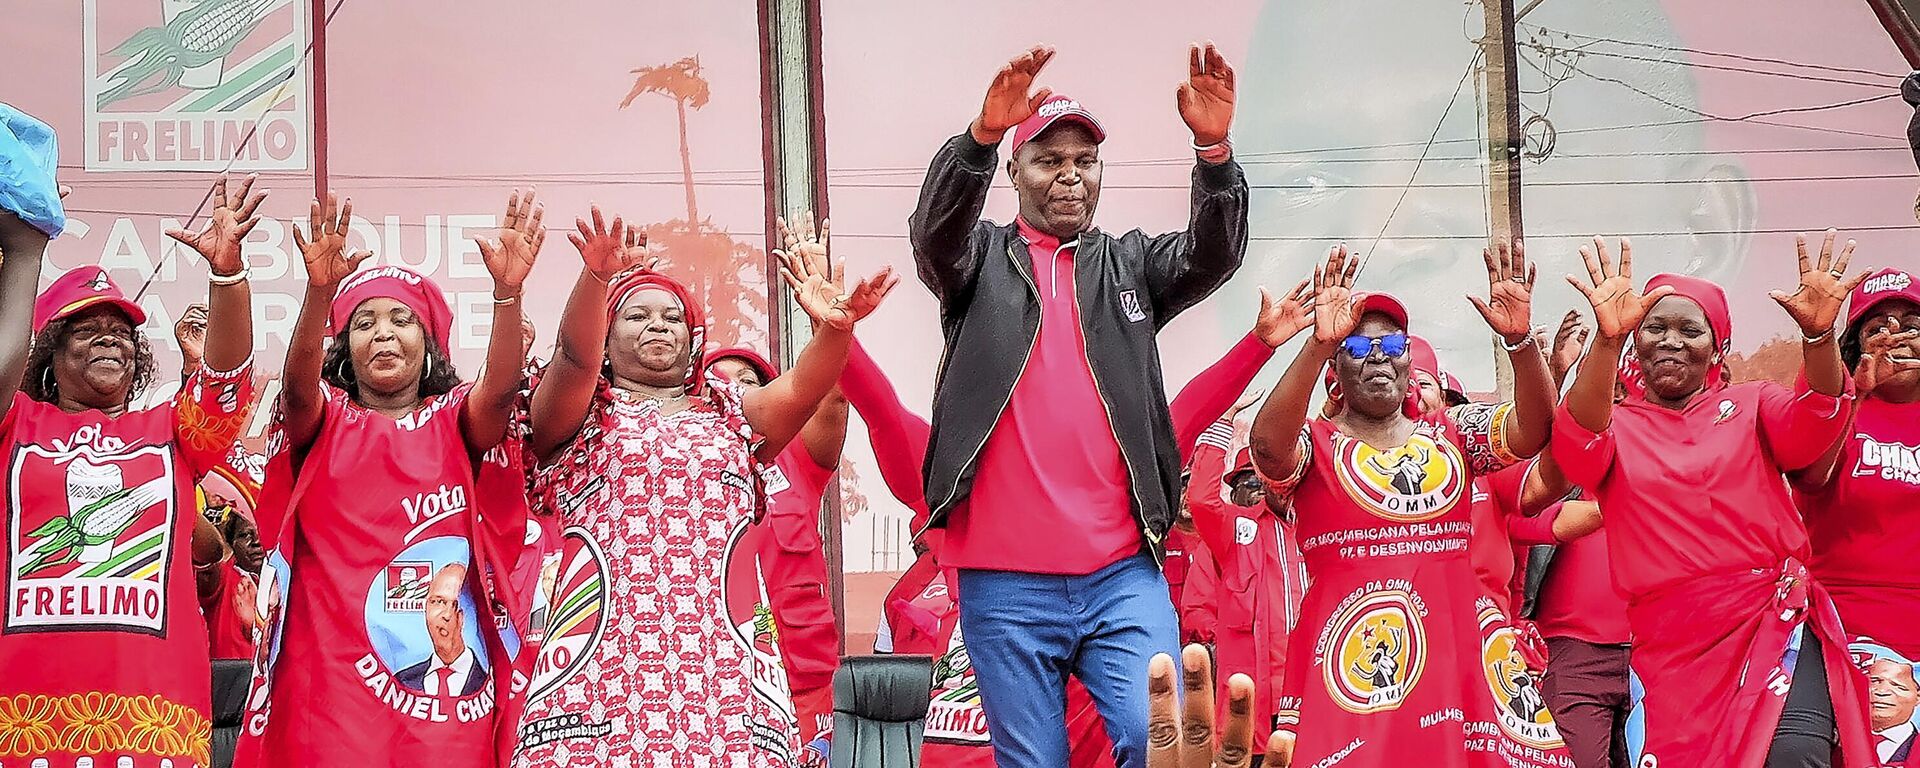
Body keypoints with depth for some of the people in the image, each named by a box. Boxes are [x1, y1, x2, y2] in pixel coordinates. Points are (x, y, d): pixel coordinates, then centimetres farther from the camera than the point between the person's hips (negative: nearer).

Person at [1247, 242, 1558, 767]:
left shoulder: (1451, 436, 14)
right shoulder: (1313, 445, 3)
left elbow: (1532, 431, -2)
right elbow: (1267, 447, -19)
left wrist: (1520, 340, -19)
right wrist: (1319, 345, -30)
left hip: (1451, 651, 3)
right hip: (1349, 661, -3)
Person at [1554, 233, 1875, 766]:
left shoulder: (1750, 405, 12)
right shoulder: (1613, 427, 8)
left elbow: (1814, 422, -10)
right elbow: (1578, 443, -16)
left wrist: (1818, 335, -31)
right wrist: (1606, 340, -34)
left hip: (1777, 628, -1)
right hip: (1671, 651, 1)